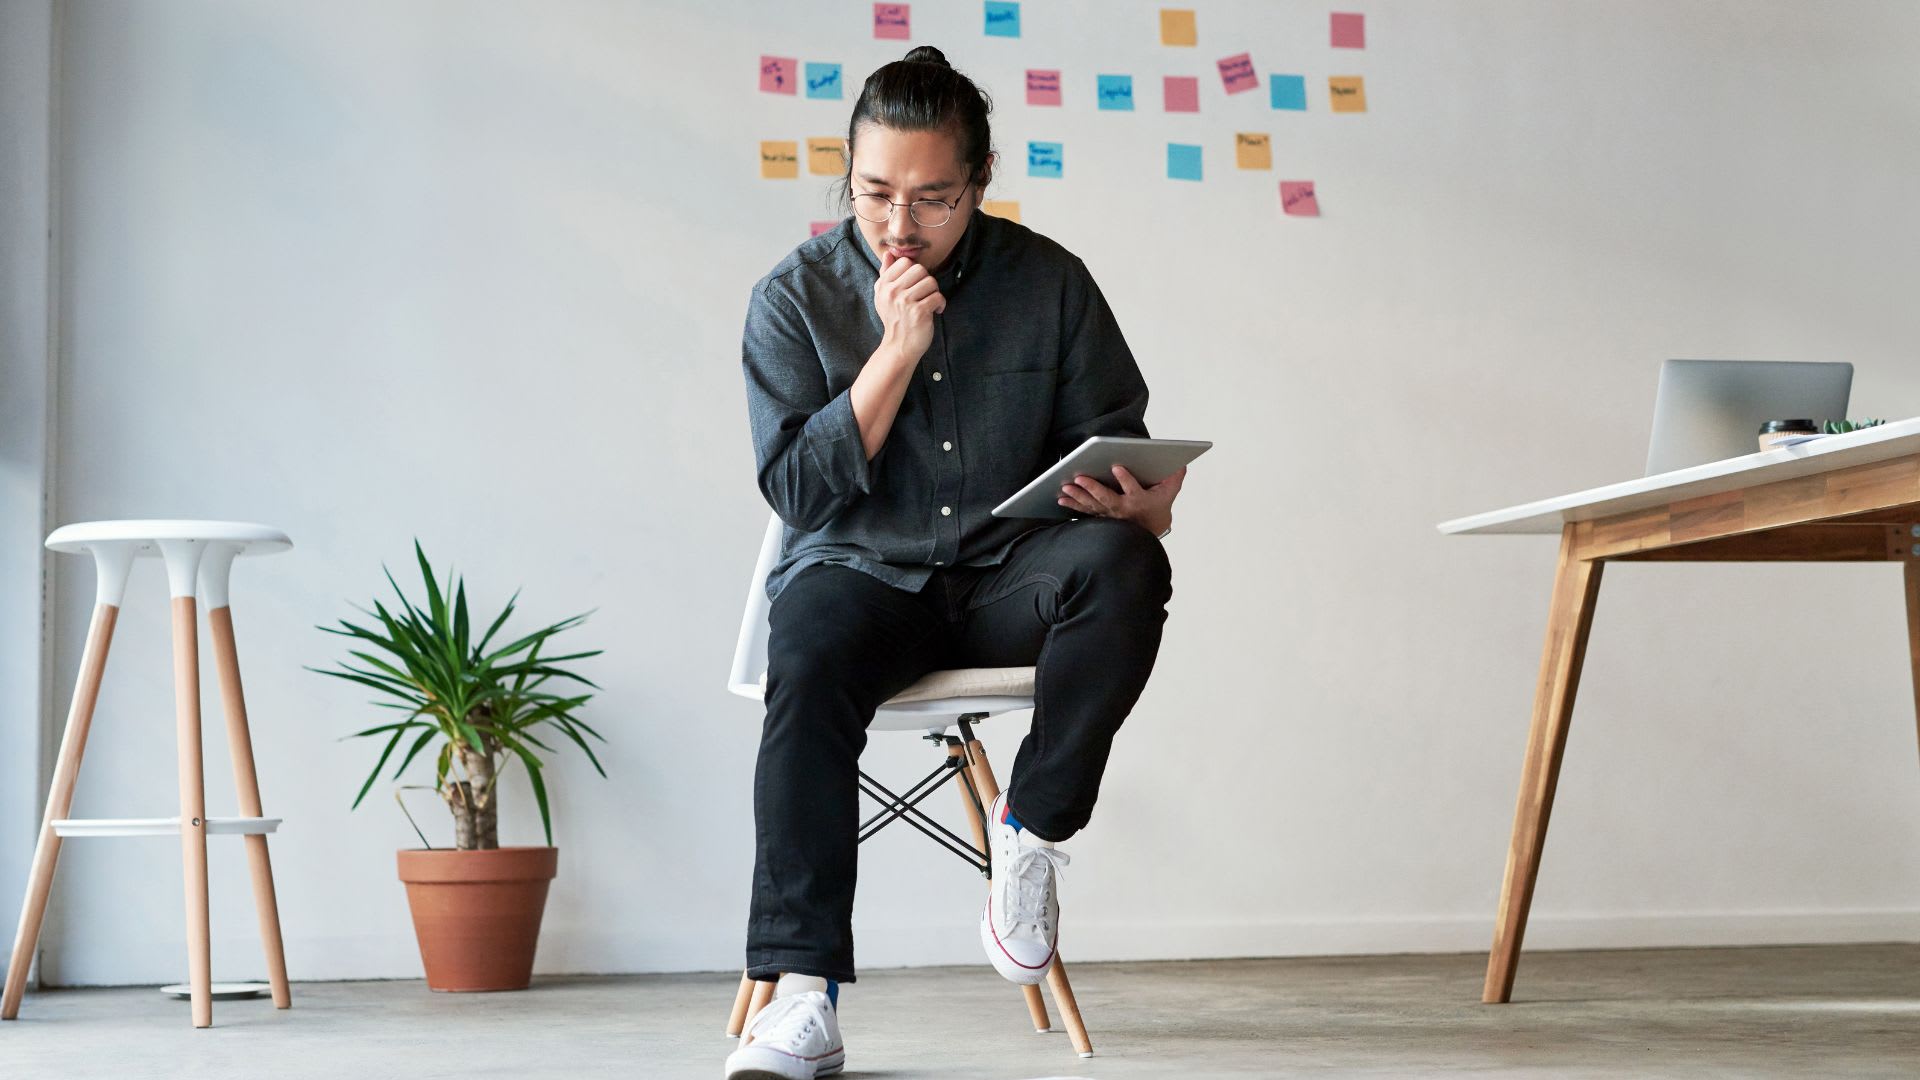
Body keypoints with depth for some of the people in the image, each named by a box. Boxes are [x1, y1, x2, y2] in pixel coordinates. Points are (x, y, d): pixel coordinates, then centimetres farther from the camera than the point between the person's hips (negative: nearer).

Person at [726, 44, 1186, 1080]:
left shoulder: (1049, 282, 2)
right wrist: (896, 351, -15)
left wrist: (1143, 503, -20)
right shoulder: (794, 298, 1)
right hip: (861, 572, -1)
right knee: (808, 664, -35)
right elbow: (799, 488, -5)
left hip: (1010, 574, 1)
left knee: (1120, 566, -32)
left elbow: (1118, 446, 6)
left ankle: (1030, 822, -15)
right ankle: (802, 997, -37)